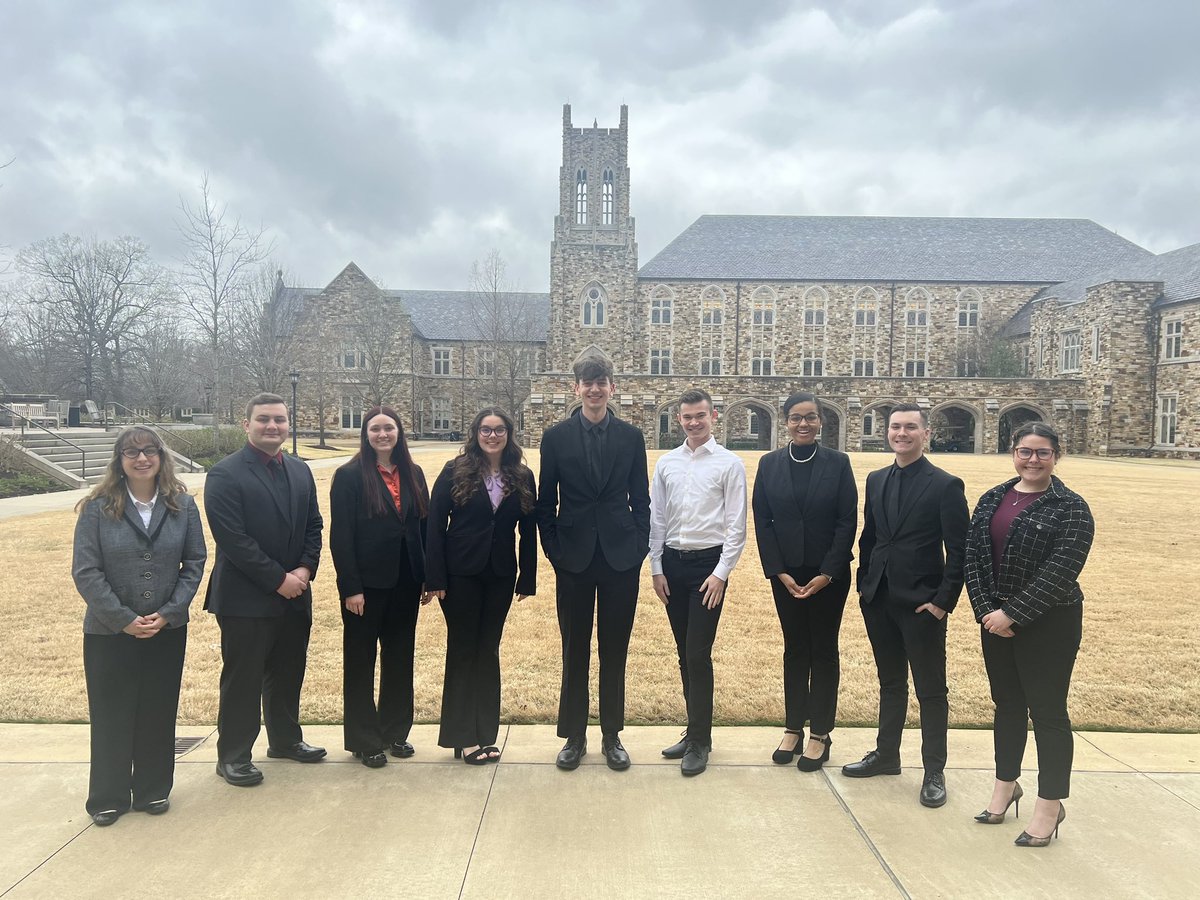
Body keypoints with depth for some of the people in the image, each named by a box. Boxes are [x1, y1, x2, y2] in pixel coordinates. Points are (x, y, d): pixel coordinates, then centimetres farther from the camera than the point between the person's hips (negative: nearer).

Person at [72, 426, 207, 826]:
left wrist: (168, 613, -10)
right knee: (111, 716, 8)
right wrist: (125, 619, -13)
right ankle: (108, 798, 25)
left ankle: (153, 790, 28)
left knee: (159, 713, 11)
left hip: (168, 630, 2)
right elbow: (85, 571, -9)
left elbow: (194, 563, 0)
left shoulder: (182, 505, -1)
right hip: (109, 632, -2)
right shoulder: (97, 508, -7)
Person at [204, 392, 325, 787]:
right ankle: (233, 755, 19)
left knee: (288, 673, 18)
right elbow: (232, 538, -18)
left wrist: (305, 569, -6)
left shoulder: (300, 471, 10)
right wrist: (278, 580, -18)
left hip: (294, 595, 7)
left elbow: (314, 526, 10)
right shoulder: (225, 474, -11)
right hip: (245, 599, -6)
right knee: (242, 679, 4)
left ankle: (286, 740, 35)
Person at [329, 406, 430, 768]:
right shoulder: (349, 476, -8)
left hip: (405, 582, 5)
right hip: (366, 583, -5)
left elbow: (423, 527, 7)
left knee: (399, 657, 15)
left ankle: (395, 731, 30)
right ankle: (364, 740, 21)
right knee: (361, 661, 8)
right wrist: (351, 588, -15)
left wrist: (428, 578, 4)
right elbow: (340, 536, -11)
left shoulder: (413, 474, 6)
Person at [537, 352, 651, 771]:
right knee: (575, 651, 9)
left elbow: (640, 499, 6)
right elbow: (546, 501, 3)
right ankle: (574, 736, 23)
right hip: (574, 558, 0)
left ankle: (612, 736, 24)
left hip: (620, 557, 1)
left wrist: (640, 547, -2)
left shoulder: (631, 437, 4)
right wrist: (553, 549, -3)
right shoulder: (556, 437, 1)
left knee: (614, 651, 10)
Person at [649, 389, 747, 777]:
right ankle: (695, 729, 26)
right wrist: (657, 568, 4)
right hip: (672, 561, 4)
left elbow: (737, 525, -6)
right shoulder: (666, 464, 7)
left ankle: (700, 740, 10)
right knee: (684, 654, 12)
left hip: (708, 563, -4)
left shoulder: (729, 464, -4)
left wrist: (721, 573, -10)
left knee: (698, 654, -4)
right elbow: (656, 519, 9)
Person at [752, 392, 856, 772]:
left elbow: (848, 522, -6)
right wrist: (779, 572, -7)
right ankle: (793, 729, 21)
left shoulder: (838, 463, -3)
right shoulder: (770, 464, 1)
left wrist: (827, 574, -11)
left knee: (823, 650, 7)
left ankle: (820, 734, 17)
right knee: (795, 649, 10)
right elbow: (762, 521, 0)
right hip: (786, 573, 1)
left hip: (828, 574, -1)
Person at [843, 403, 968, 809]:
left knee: (931, 689, 7)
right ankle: (886, 754, 32)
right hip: (879, 600, 5)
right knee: (890, 682, 18)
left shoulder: (946, 485, -9)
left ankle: (934, 772, 19)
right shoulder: (876, 480, 8)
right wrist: (865, 584, 7)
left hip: (922, 603, -5)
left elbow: (959, 551, -10)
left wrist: (944, 601, -14)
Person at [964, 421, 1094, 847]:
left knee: (1047, 712, 5)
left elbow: (1059, 573, -18)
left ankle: (1050, 805, 20)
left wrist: (1012, 615, -19)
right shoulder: (992, 500, 5)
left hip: (1048, 626, -5)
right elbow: (972, 555, 1)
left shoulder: (1070, 508, -10)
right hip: (995, 621, 5)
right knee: (1007, 704, 17)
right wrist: (987, 610, -11)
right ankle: (1006, 785, 34)